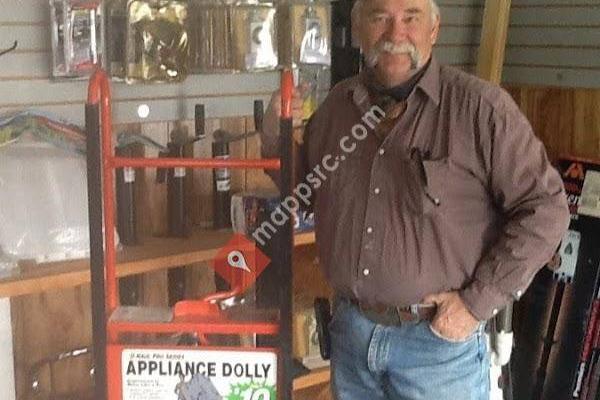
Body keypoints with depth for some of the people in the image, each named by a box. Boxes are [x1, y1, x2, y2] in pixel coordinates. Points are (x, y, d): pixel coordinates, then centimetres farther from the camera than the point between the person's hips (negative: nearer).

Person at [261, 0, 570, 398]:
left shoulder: (480, 106, -13)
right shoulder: (337, 105, 3)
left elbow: (545, 209, -12)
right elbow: (302, 191, 16)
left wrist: (477, 303, -14)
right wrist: (276, 131, -2)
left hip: (440, 339, -4)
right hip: (350, 331, 5)